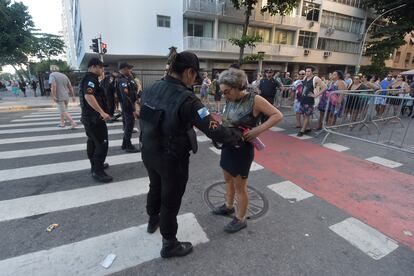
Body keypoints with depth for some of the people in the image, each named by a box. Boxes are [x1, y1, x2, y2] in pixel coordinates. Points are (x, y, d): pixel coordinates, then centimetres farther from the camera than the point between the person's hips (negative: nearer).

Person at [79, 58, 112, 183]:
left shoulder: (87, 79, 18)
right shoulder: (91, 79, -15)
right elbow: (88, 96, -32)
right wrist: (102, 112, -37)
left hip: (88, 117, 11)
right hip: (94, 118, -11)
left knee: (93, 142, 18)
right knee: (102, 144, -8)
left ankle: (95, 165, 32)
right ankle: (98, 171, -2)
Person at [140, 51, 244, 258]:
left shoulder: (150, 89, -4)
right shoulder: (186, 99, -26)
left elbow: (143, 119, 6)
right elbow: (214, 131, -27)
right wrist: (238, 136, -11)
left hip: (149, 153, 7)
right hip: (172, 159, -7)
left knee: (155, 188, 31)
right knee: (171, 201, 13)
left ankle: (153, 221, 59)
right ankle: (169, 245, 37)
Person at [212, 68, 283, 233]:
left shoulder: (254, 100, -20)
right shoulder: (230, 100, -1)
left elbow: (278, 115, -17)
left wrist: (257, 130, -27)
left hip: (243, 149, -7)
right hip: (228, 146, 7)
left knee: (240, 186, 9)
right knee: (228, 179, 23)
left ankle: (241, 219, 31)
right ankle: (228, 206, 48)